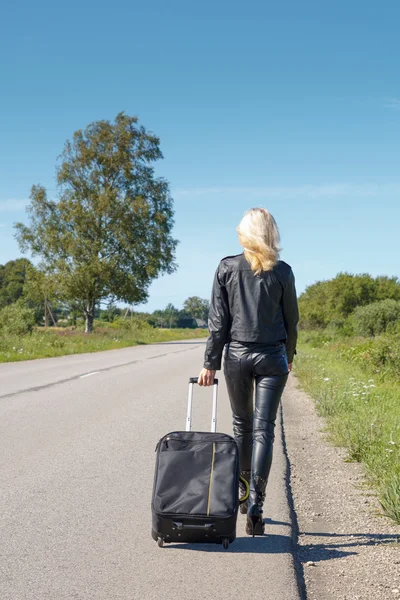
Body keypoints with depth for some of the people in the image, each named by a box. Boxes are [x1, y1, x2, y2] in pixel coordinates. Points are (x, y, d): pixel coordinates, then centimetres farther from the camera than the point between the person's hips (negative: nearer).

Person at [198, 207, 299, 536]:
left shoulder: (227, 268, -2)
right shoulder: (282, 272, -3)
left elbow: (218, 321, -3)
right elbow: (291, 320, 6)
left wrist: (211, 364, 1)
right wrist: (289, 355, 21)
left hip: (236, 355, 1)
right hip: (272, 357, -1)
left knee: (242, 425, 18)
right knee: (264, 430, -2)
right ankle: (255, 508, -11)